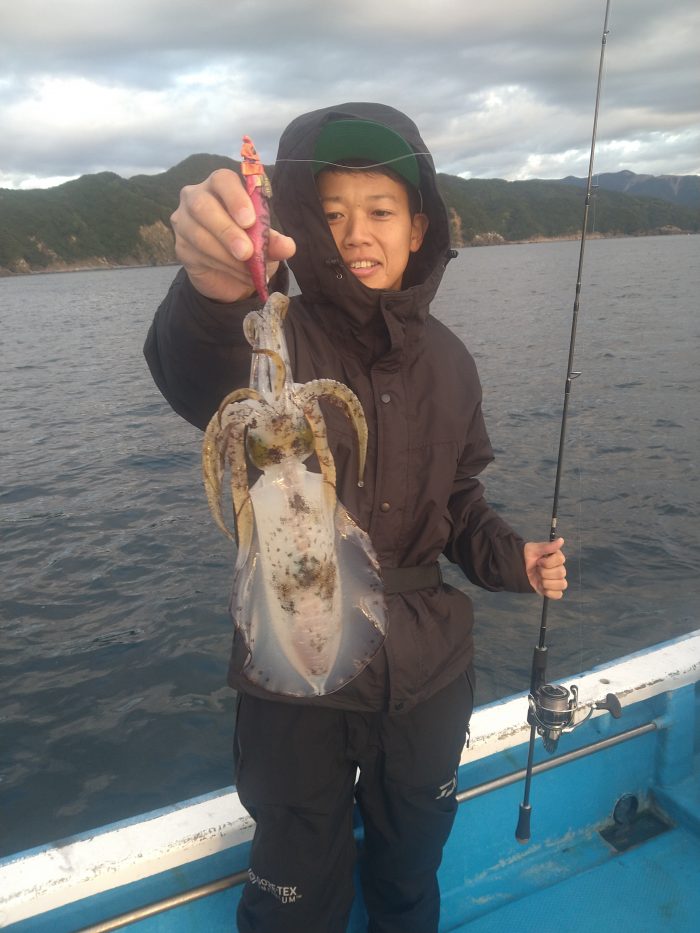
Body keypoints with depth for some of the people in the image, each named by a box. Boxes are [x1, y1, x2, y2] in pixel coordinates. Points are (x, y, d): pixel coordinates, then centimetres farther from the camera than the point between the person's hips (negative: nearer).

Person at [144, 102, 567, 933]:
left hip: (427, 669, 4)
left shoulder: (446, 359, -1)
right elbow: (197, 380, -40)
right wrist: (213, 296, -60)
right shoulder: (281, 338, -16)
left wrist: (507, 558, -5)